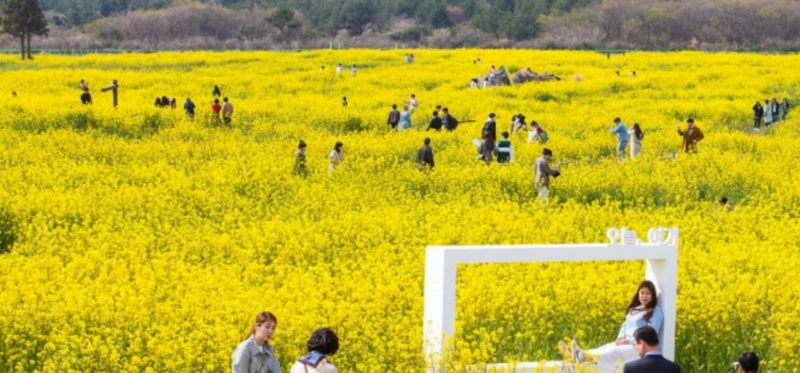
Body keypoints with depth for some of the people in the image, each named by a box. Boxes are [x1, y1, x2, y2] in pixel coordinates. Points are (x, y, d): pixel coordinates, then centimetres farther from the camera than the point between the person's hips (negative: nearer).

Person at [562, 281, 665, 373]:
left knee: (615, 352, -32)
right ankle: (577, 355, -41)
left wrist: (629, 341, -16)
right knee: (604, 349, -18)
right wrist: (620, 338, -5)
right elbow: (625, 325, 17)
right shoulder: (633, 310, 18)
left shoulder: (655, 312, -6)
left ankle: (587, 357, -55)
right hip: (626, 344, 8)